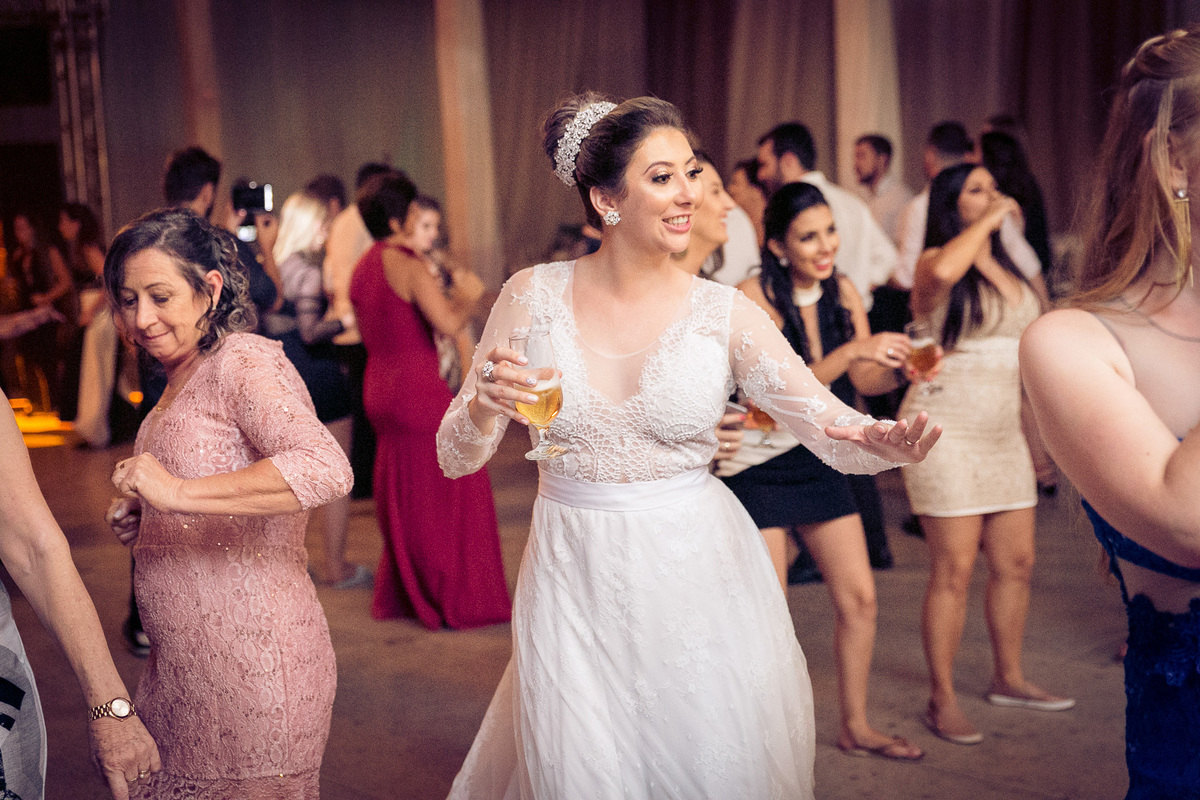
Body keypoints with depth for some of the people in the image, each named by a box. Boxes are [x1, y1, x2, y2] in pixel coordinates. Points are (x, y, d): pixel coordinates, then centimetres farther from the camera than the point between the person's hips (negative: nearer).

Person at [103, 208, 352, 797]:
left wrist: (178, 493, -33)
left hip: (252, 661, -9)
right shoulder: (180, 382, 16)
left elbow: (326, 470, -32)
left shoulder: (244, 361, -13)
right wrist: (141, 519, 8)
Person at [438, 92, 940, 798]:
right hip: (574, 582, 0)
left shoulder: (725, 313, -5)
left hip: (699, 580, 1)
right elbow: (456, 457, -2)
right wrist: (485, 406, -24)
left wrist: (884, 441, -32)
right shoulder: (533, 296, -4)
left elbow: (832, 425, -10)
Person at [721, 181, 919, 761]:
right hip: (760, 466, -6)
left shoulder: (843, 291, 0)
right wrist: (851, 350, -35)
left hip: (819, 459, 6)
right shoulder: (754, 299, -18)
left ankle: (856, 727, 22)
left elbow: (865, 382, 2)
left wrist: (899, 369, -18)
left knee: (859, 597, 7)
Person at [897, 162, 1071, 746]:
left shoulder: (1008, 268, 16)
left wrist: (1036, 432, 21)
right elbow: (941, 271, -35)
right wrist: (987, 221, -19)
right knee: (954, 571, -5)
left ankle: (1008, 679, 27)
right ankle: (942, 700, 4)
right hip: (945, 429, -7)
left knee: (1016, 562, 11)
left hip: (1003, 431, 7)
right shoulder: (937, 261, -7)